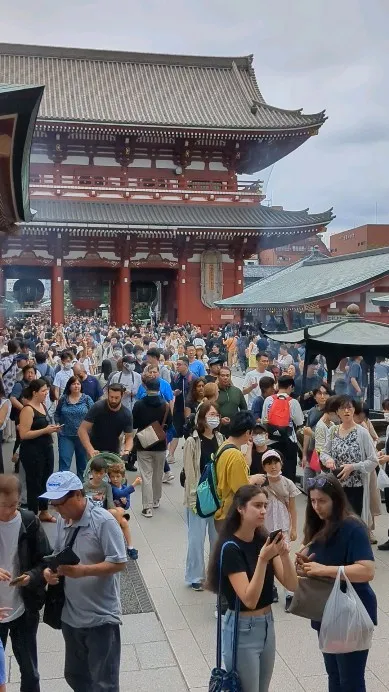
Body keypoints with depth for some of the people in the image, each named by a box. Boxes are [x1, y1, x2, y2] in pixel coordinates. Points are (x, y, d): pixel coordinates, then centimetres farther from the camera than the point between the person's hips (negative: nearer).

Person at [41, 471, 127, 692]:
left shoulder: (104, 521, -20)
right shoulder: (63, 521, 3)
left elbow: (119, 563, -21)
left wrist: (82, 571, -31)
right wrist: (50, 569, -8)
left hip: (101, 617, -7)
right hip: (70, 615, 7)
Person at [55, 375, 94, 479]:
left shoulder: (87, 399, -1)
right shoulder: (63, 399, 4)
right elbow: (57, 414, 15)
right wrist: (57, 424, 0)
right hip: (66, 436, 0)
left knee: (82, 462, 12)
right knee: (64, 461, -6)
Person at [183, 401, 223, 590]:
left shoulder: (220, 439, 3)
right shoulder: (192, 442, -12)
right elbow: (190, 472, -11)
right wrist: (194, 499, -13)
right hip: (199, 496, -5)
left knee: (218, 537, 13)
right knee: (197, 538, 3)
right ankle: (195, 576, 17)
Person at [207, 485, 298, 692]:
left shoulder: (264, 540, -1)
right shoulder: (230, 547, -20)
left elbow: (292, 585, -5)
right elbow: (249, 600, -26)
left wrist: (284, 554, -21)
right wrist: (263, 559, -33)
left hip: (267, 624, 7)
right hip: (242, 629, -7)